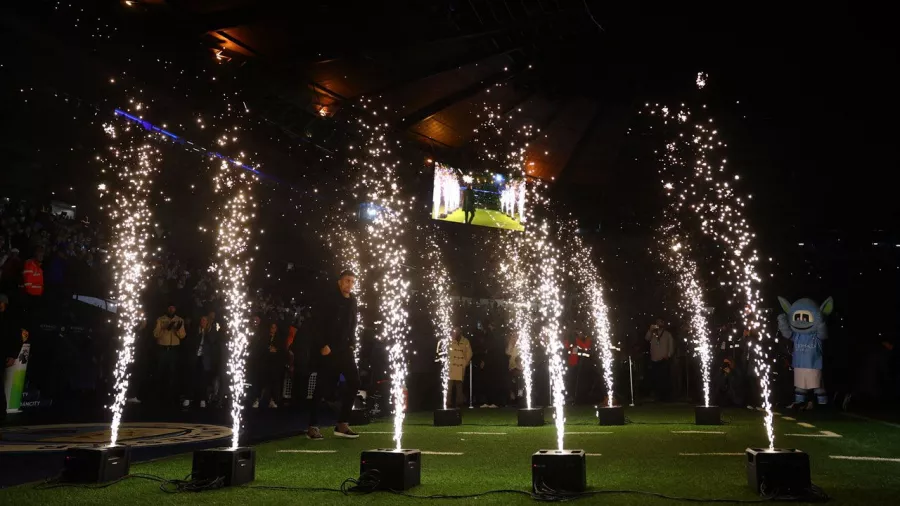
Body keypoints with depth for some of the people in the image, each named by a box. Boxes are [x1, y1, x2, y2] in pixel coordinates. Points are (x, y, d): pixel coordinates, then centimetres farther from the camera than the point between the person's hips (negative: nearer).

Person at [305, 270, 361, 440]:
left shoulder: (352, 301, 11)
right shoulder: (329, 299, -10)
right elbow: (318, 323, -14)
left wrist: (351, 343, 8)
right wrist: (322, 345, -18)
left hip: (344, 348, 7)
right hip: (327, 349, -7)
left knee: (354, 382, 1)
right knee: (321, 387, -3)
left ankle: (342, 425, 8)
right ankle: (313, 426, 9)